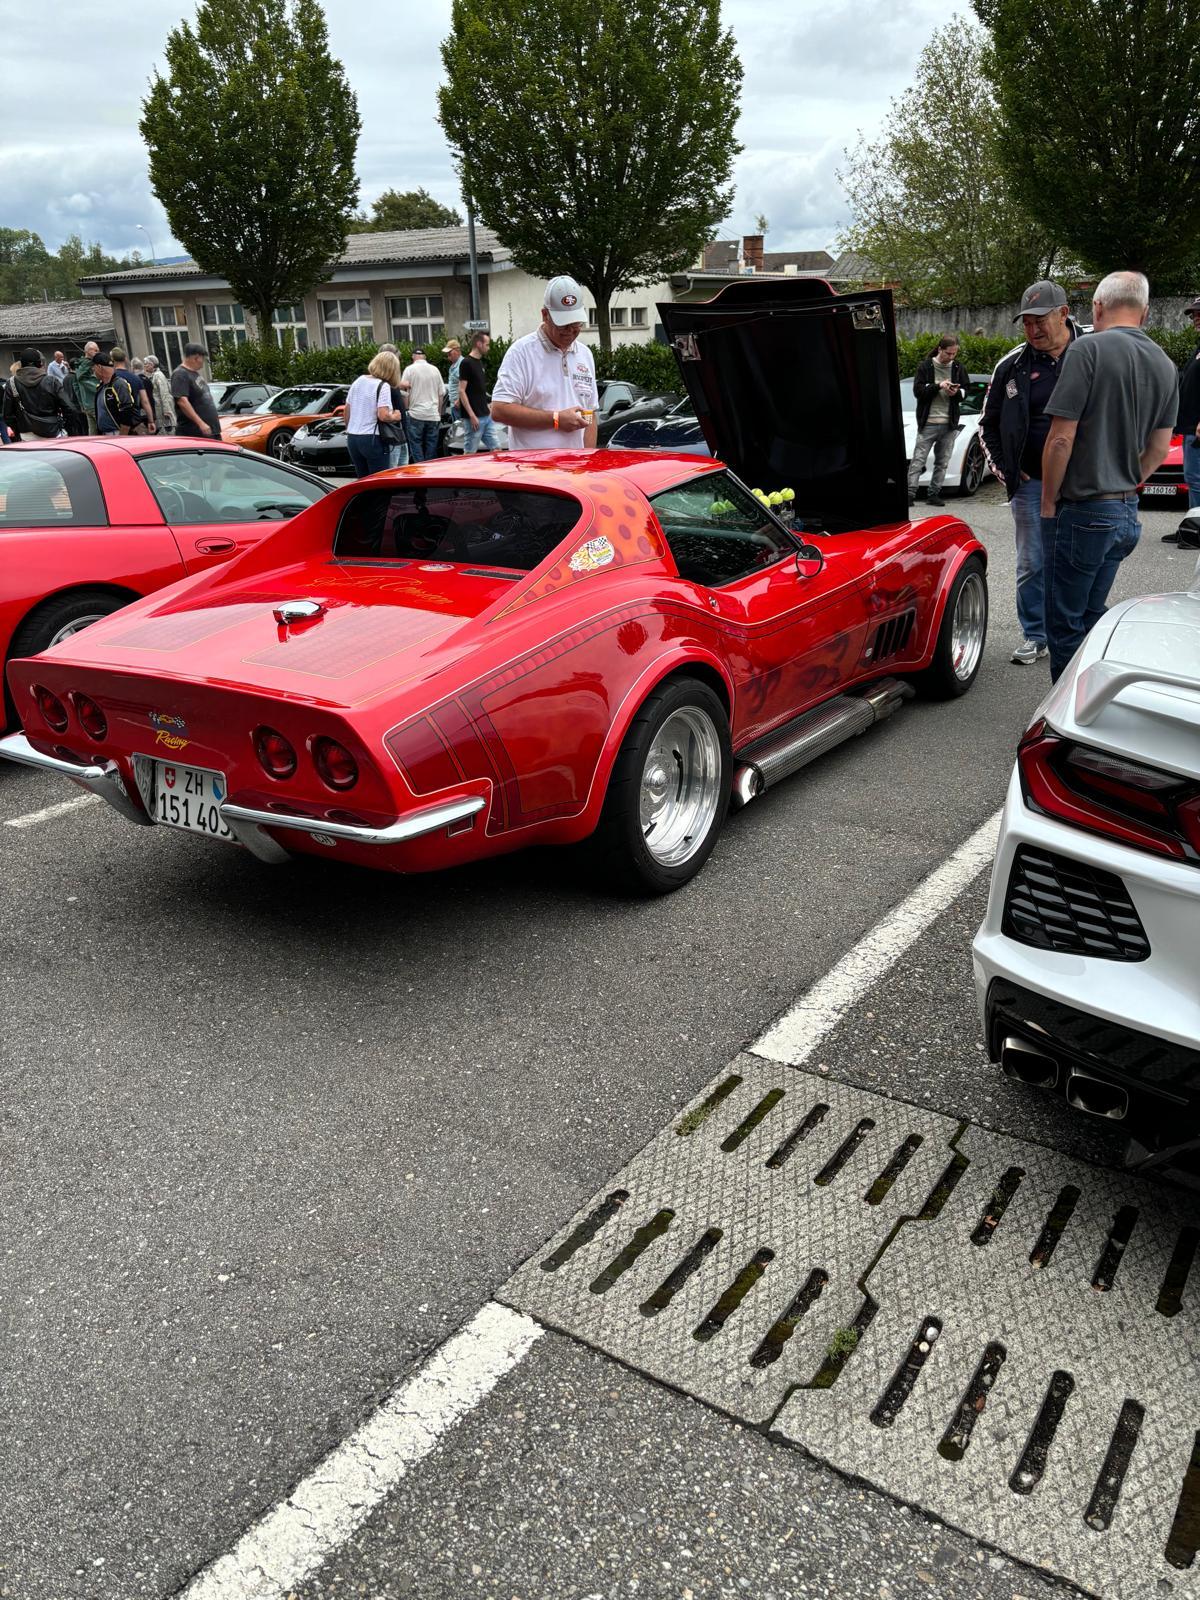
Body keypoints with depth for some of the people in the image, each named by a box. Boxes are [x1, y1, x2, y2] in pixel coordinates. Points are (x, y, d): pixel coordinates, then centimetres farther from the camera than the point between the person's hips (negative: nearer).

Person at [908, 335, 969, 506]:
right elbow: (917, 390, -7)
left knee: (942, 462, 6)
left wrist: (957, 392, -8)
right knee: (918, 459, -7)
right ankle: (910, 493, -8)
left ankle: (933, 494, 12)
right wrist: (938, 386, -18)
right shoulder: (926, 366, -1)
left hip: (950, 423, 4)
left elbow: (966, 391, 15)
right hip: (928, 422, -4)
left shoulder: (959, 368, 9)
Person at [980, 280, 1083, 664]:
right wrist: (1004, 470, 5)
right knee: (1031, 565, 5)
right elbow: (988, 423, 14)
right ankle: (1035, 636, 16)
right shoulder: (1012, 366, 4)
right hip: (1030, 483, 1)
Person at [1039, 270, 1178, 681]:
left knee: (1065, 626, 1)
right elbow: (1159, 449, 14)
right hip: (1127, 515, 8)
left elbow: (1061, 438, -16)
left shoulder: (1089, 349, -13)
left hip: (1081, 513, -8)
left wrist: (1048, 501, -6)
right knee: (1092, 617, 19)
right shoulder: (1165, 365, 10)